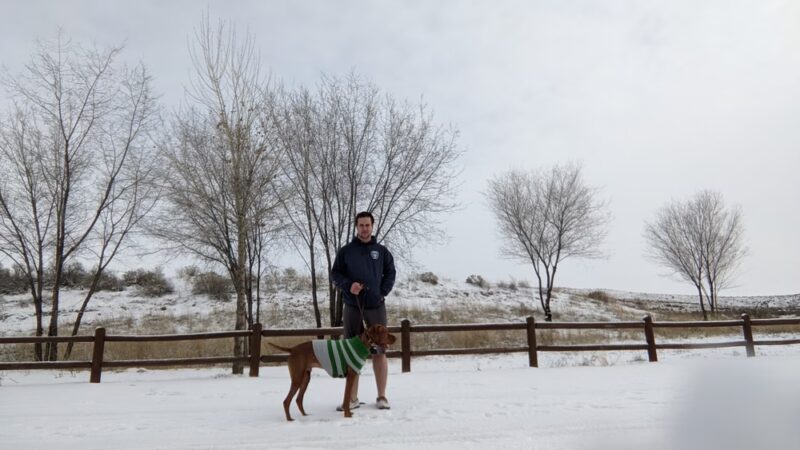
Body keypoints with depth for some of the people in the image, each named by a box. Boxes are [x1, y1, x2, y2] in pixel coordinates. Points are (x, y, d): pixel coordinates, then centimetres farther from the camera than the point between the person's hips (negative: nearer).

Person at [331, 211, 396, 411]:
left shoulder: (382, 251, 8)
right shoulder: (346, 251, 6)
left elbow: (390, 274, 11)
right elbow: (335, 274, 6)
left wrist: (383, 292, -3)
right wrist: (348, 285, -12)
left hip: (376, 306, 0)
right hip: (352, 307, 0)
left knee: (379, 351, 2)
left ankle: (381, 396, 12)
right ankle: (353, 398, 14)